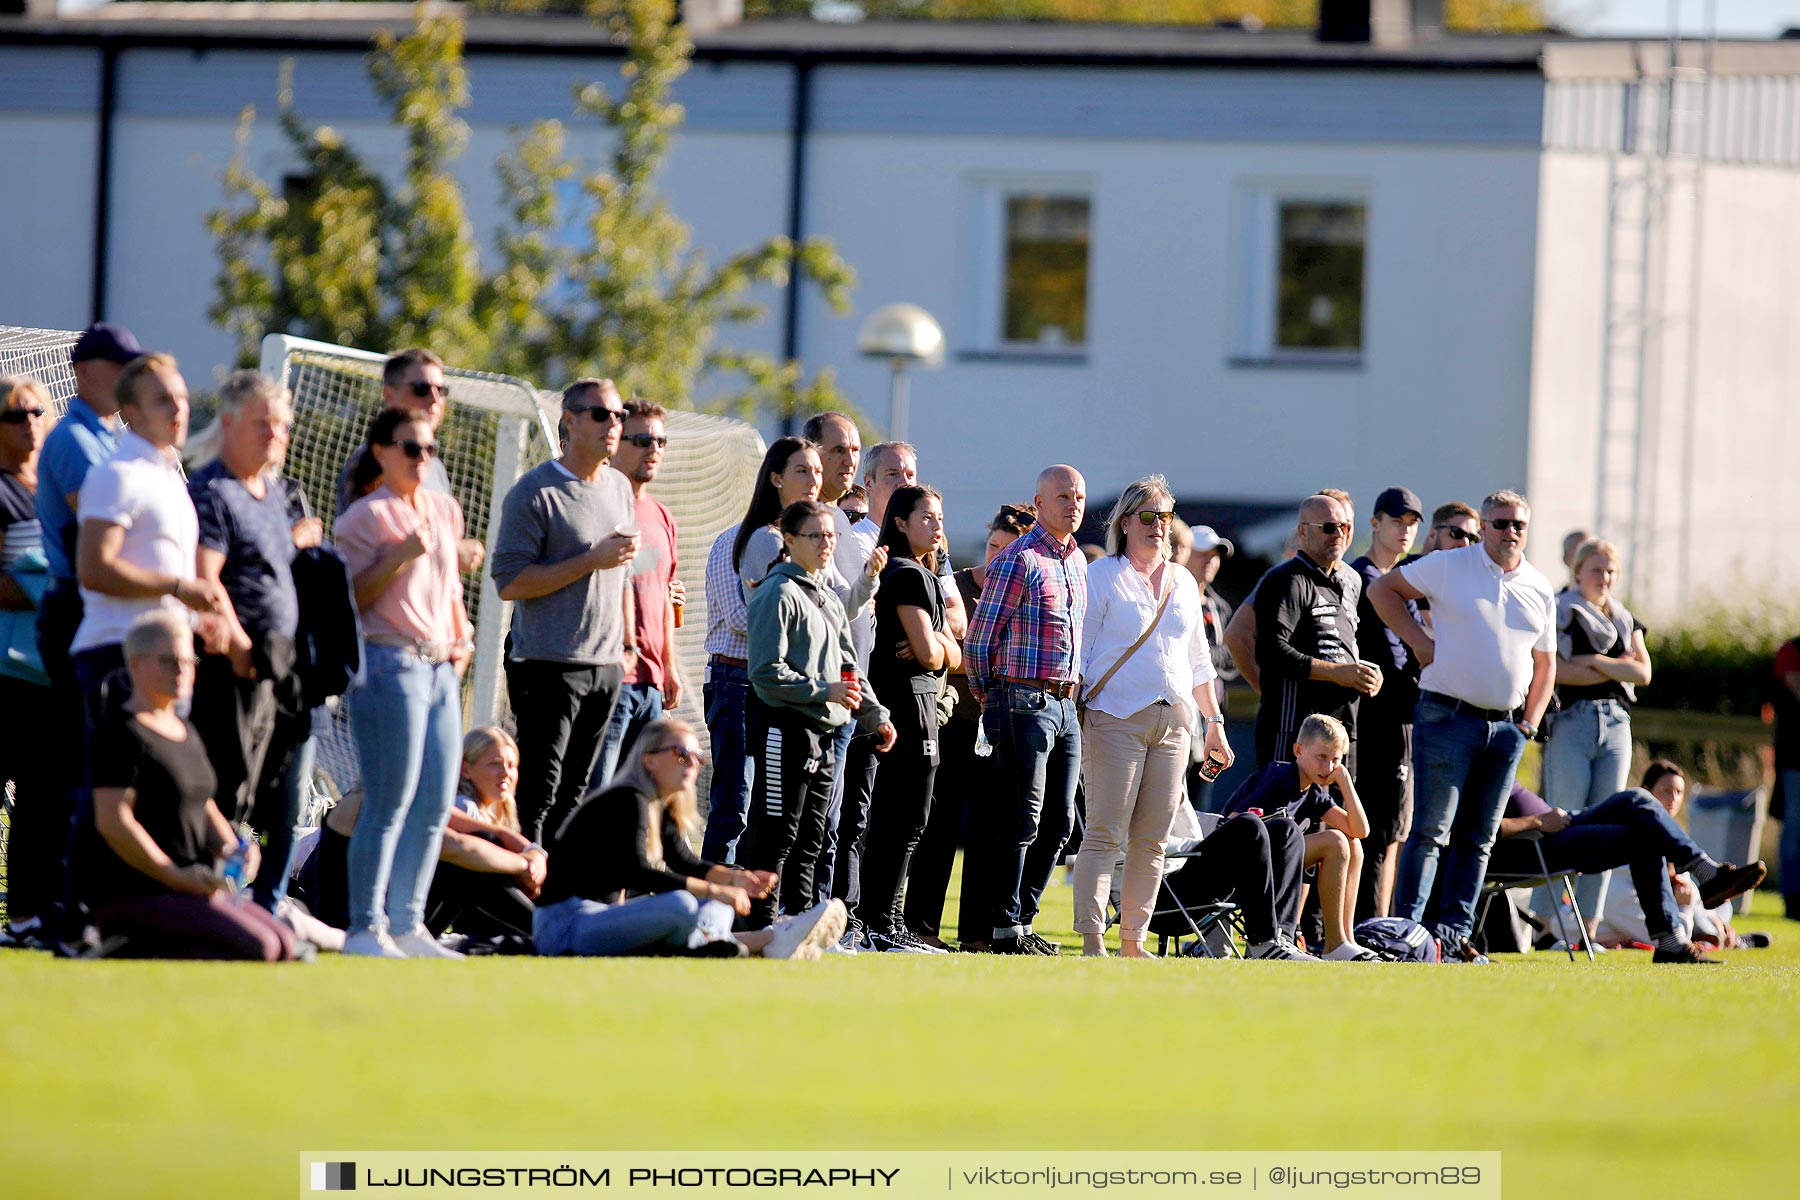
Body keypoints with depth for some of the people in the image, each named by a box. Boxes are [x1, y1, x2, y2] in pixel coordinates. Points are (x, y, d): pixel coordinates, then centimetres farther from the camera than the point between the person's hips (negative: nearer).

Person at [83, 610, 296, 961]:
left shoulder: (185, 731, 19)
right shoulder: (122, 732, -10)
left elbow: (204, 807, 26)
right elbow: (112, 822, -18)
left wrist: (232, 847, 4)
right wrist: (178, 877, -19)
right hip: (133, 893, -10)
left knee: (284, 945, -2)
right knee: (257, 948, -23)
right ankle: (133, 952, -17)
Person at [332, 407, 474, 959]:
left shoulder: (445, 510, 18)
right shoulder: (365, 516, -5)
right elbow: (352, 598, -10)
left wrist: (462, 638, 14)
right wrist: (401, 556, -19)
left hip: (441, 666, 8)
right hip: (390, 661, -8)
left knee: (436, 804, 6)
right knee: (390, 803, -11)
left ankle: (406, 923, 12)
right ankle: (365, 928, -8)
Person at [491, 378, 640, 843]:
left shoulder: (619, 488, 14)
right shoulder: (534, 491, -9)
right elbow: (510, 582, -15)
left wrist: (628, 644, 18)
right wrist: (592, 560, -17)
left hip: (607, 666, 7)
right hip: (550, 665, -7)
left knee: (573, 794, 7)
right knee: (538, 792, -11)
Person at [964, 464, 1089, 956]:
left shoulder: (1077, 562, 15)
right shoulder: (1018, 560, -10)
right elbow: (979, 638, -8)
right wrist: (988, 697, 0)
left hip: (1065, 706, 8)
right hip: (1025, 702, -8)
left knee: (1058, 822, 8)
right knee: (1021, 821, -7)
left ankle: (1022, 918, 16)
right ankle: (1005, 928, -3)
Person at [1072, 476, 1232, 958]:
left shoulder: (1183, 583, 18)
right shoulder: (1104, 575, 2)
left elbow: (1199, 660, 24)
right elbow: (1080, 649, -1)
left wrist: (1214, 723, 21)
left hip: (1173, 720, 5)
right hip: (1117, 716, -5)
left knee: (1152, 841, 4)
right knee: (1105, 834, -11)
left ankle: (1133, 941, 8)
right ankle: (1092, 940, -14)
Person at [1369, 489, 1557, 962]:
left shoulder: (1540, 589, 12)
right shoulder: (1447, 567, -1)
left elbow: (1544, 662, 20)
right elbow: (1382, 590, 7)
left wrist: (1529, 723, 9)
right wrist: (1418, 640, -3)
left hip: (1506, 726, 5)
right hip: (1447, 717, -5)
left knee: (1478, 838, 7)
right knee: (1431, 831, -10)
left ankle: (1454, 935, 11)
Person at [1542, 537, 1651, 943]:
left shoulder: (1626, 620, 19)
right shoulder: (1560, 613, 3)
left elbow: (1643, 672, 5)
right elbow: (1556, 670, -11)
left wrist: (1593, 661, -5)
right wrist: (1617, 668, -4)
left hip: (1616, 726, 5)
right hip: (1570, 724, -5)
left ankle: (1590, 927, 1)